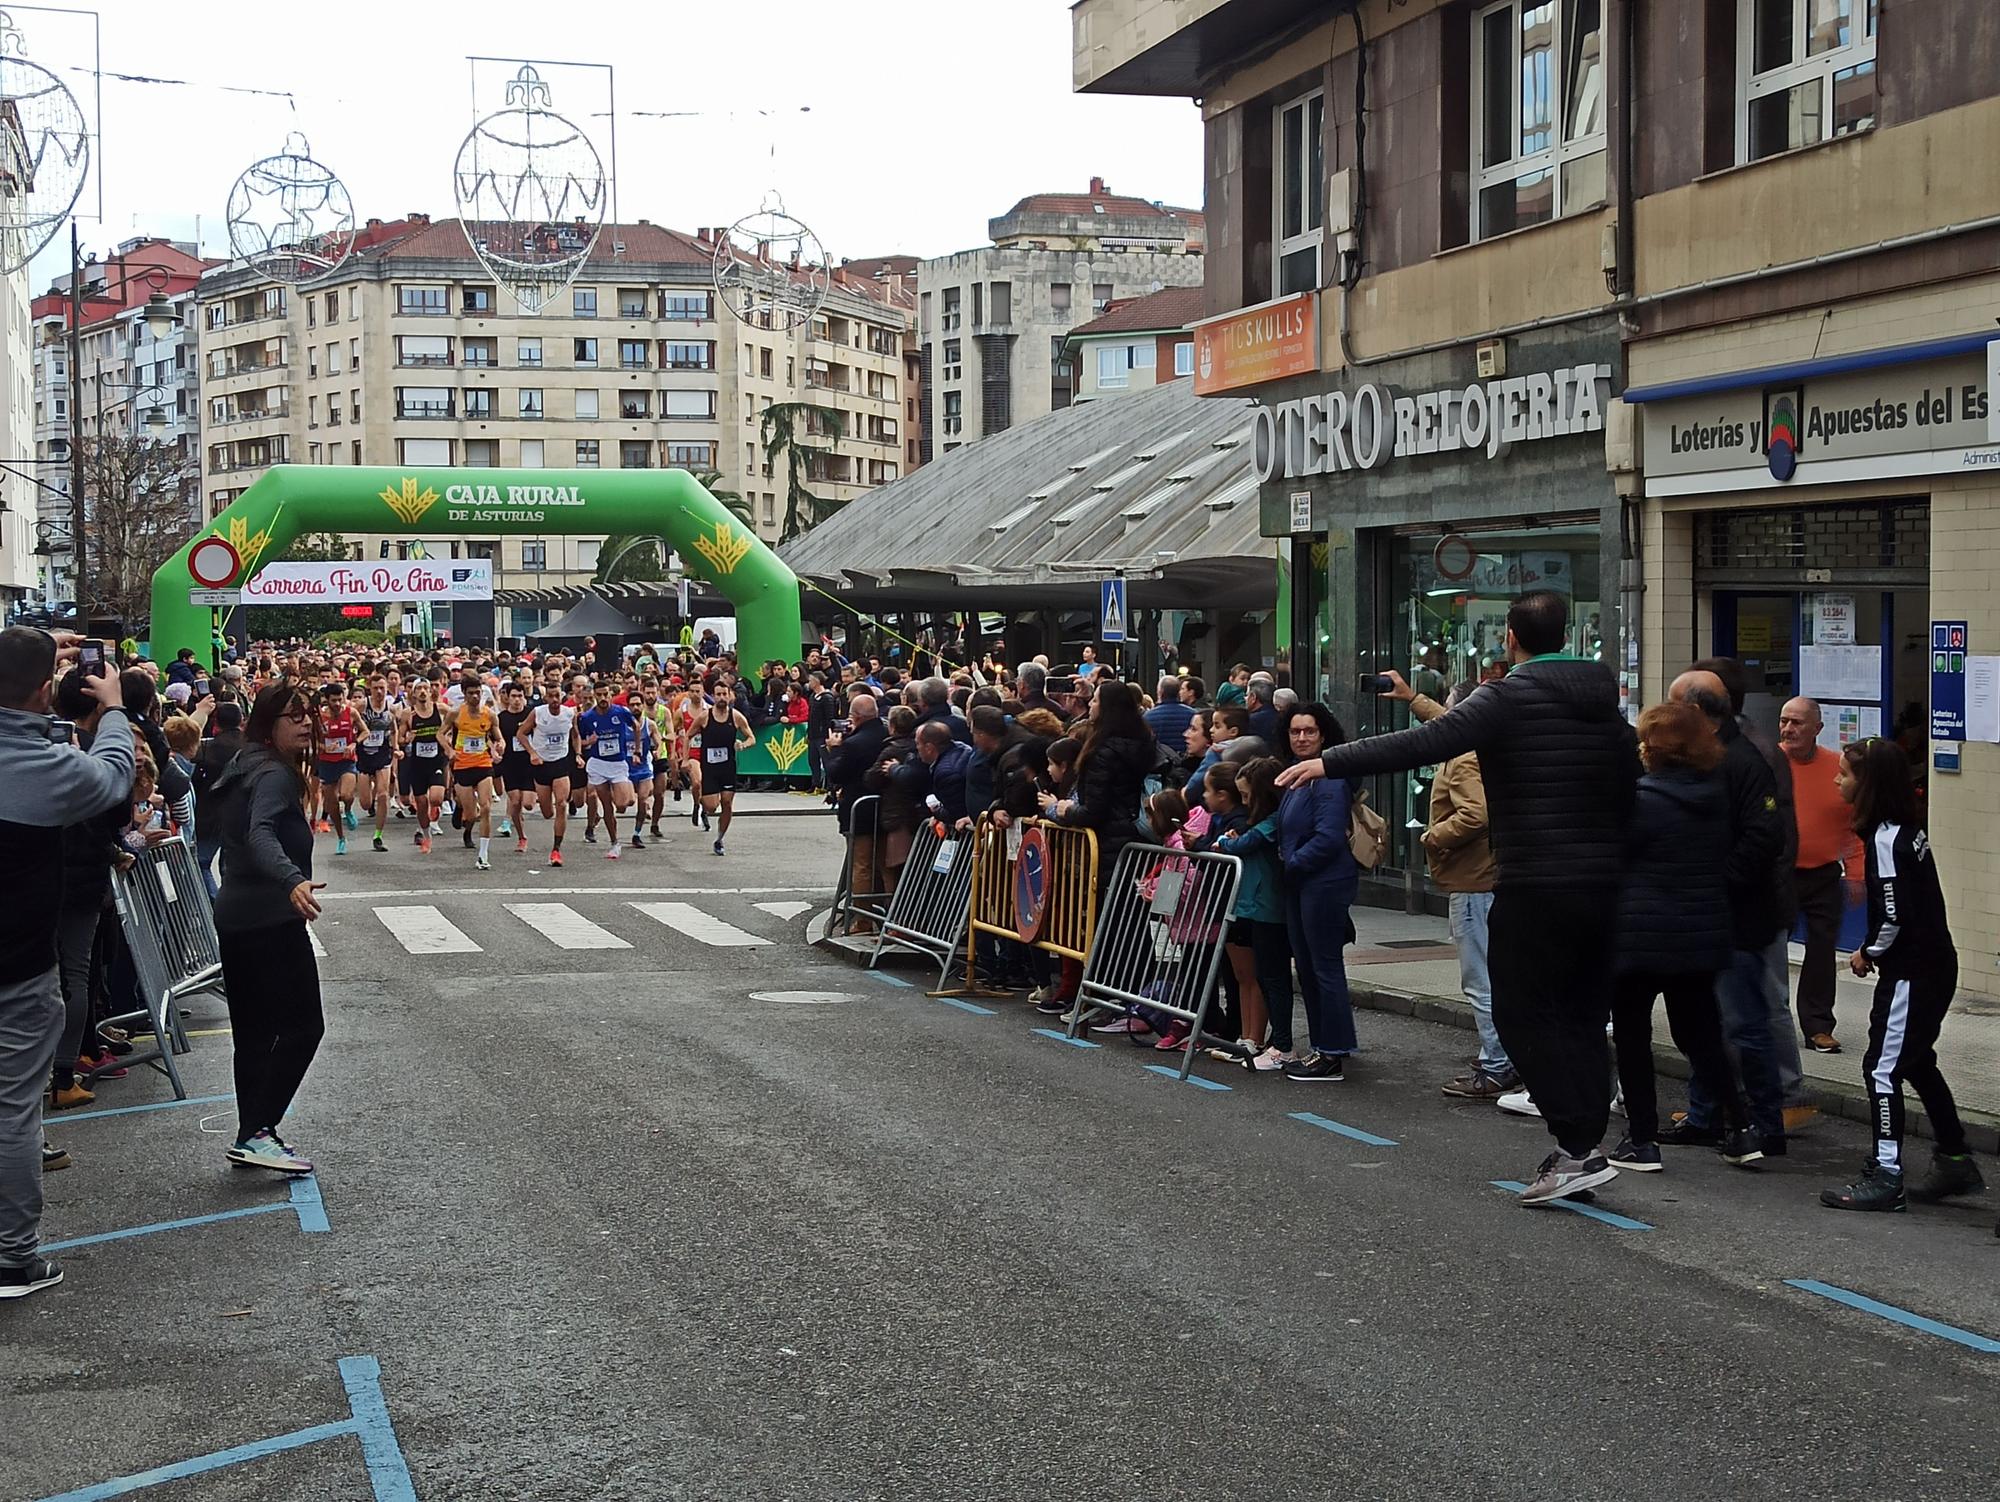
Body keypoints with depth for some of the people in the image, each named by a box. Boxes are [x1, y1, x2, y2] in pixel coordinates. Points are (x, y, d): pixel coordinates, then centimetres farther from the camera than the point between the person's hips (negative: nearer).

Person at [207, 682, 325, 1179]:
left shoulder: (245, 769, 14)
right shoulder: (274, 774, -14)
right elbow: (261, 834, -33)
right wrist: (293, 881, -50)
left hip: (235, 915, 10)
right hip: (272, 918, -10)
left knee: (254, 1031, 12)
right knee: (302, 1025, -8)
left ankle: (251, 1136, 15)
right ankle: (258, 1132, -13)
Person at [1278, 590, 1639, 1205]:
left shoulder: (1509, 698, -9)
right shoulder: (1606, 704, 13)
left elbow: (1425, 743, -21)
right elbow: (1629, 791, 17)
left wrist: (1331, 762, -21)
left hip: (1535, 888, -7)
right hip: (1603, 883, 7)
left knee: (1523, 1014, 0)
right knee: (1583, 1018, 13)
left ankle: (1578, 1147, -8)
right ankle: (1586, 1146, 13)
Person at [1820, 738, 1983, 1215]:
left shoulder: (1885, 840, -19)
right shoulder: (1908, 830, 9)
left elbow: (1895, 916, -23)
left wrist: (1869, 953, -7)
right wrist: (1876, 952, 10)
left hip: (1912, 973, -10)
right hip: (1935, 965, 10)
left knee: (1883, 1069, -5)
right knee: (1917, 1062, 20)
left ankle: (1886, 1177, -4)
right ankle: (1955, 1161, 29)